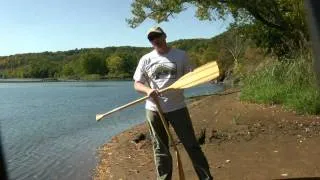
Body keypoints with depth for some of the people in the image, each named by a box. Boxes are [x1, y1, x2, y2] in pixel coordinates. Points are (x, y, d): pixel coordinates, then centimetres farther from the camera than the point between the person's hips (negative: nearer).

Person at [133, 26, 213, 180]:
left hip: (177, 108, -1)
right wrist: (148, 90, -18)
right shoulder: (145, 59, 5)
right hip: (154, 110, 1)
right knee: (160, 149, 12)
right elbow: (137, 84, 4)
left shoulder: (180, 55, 3)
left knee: (191, 145, 5)